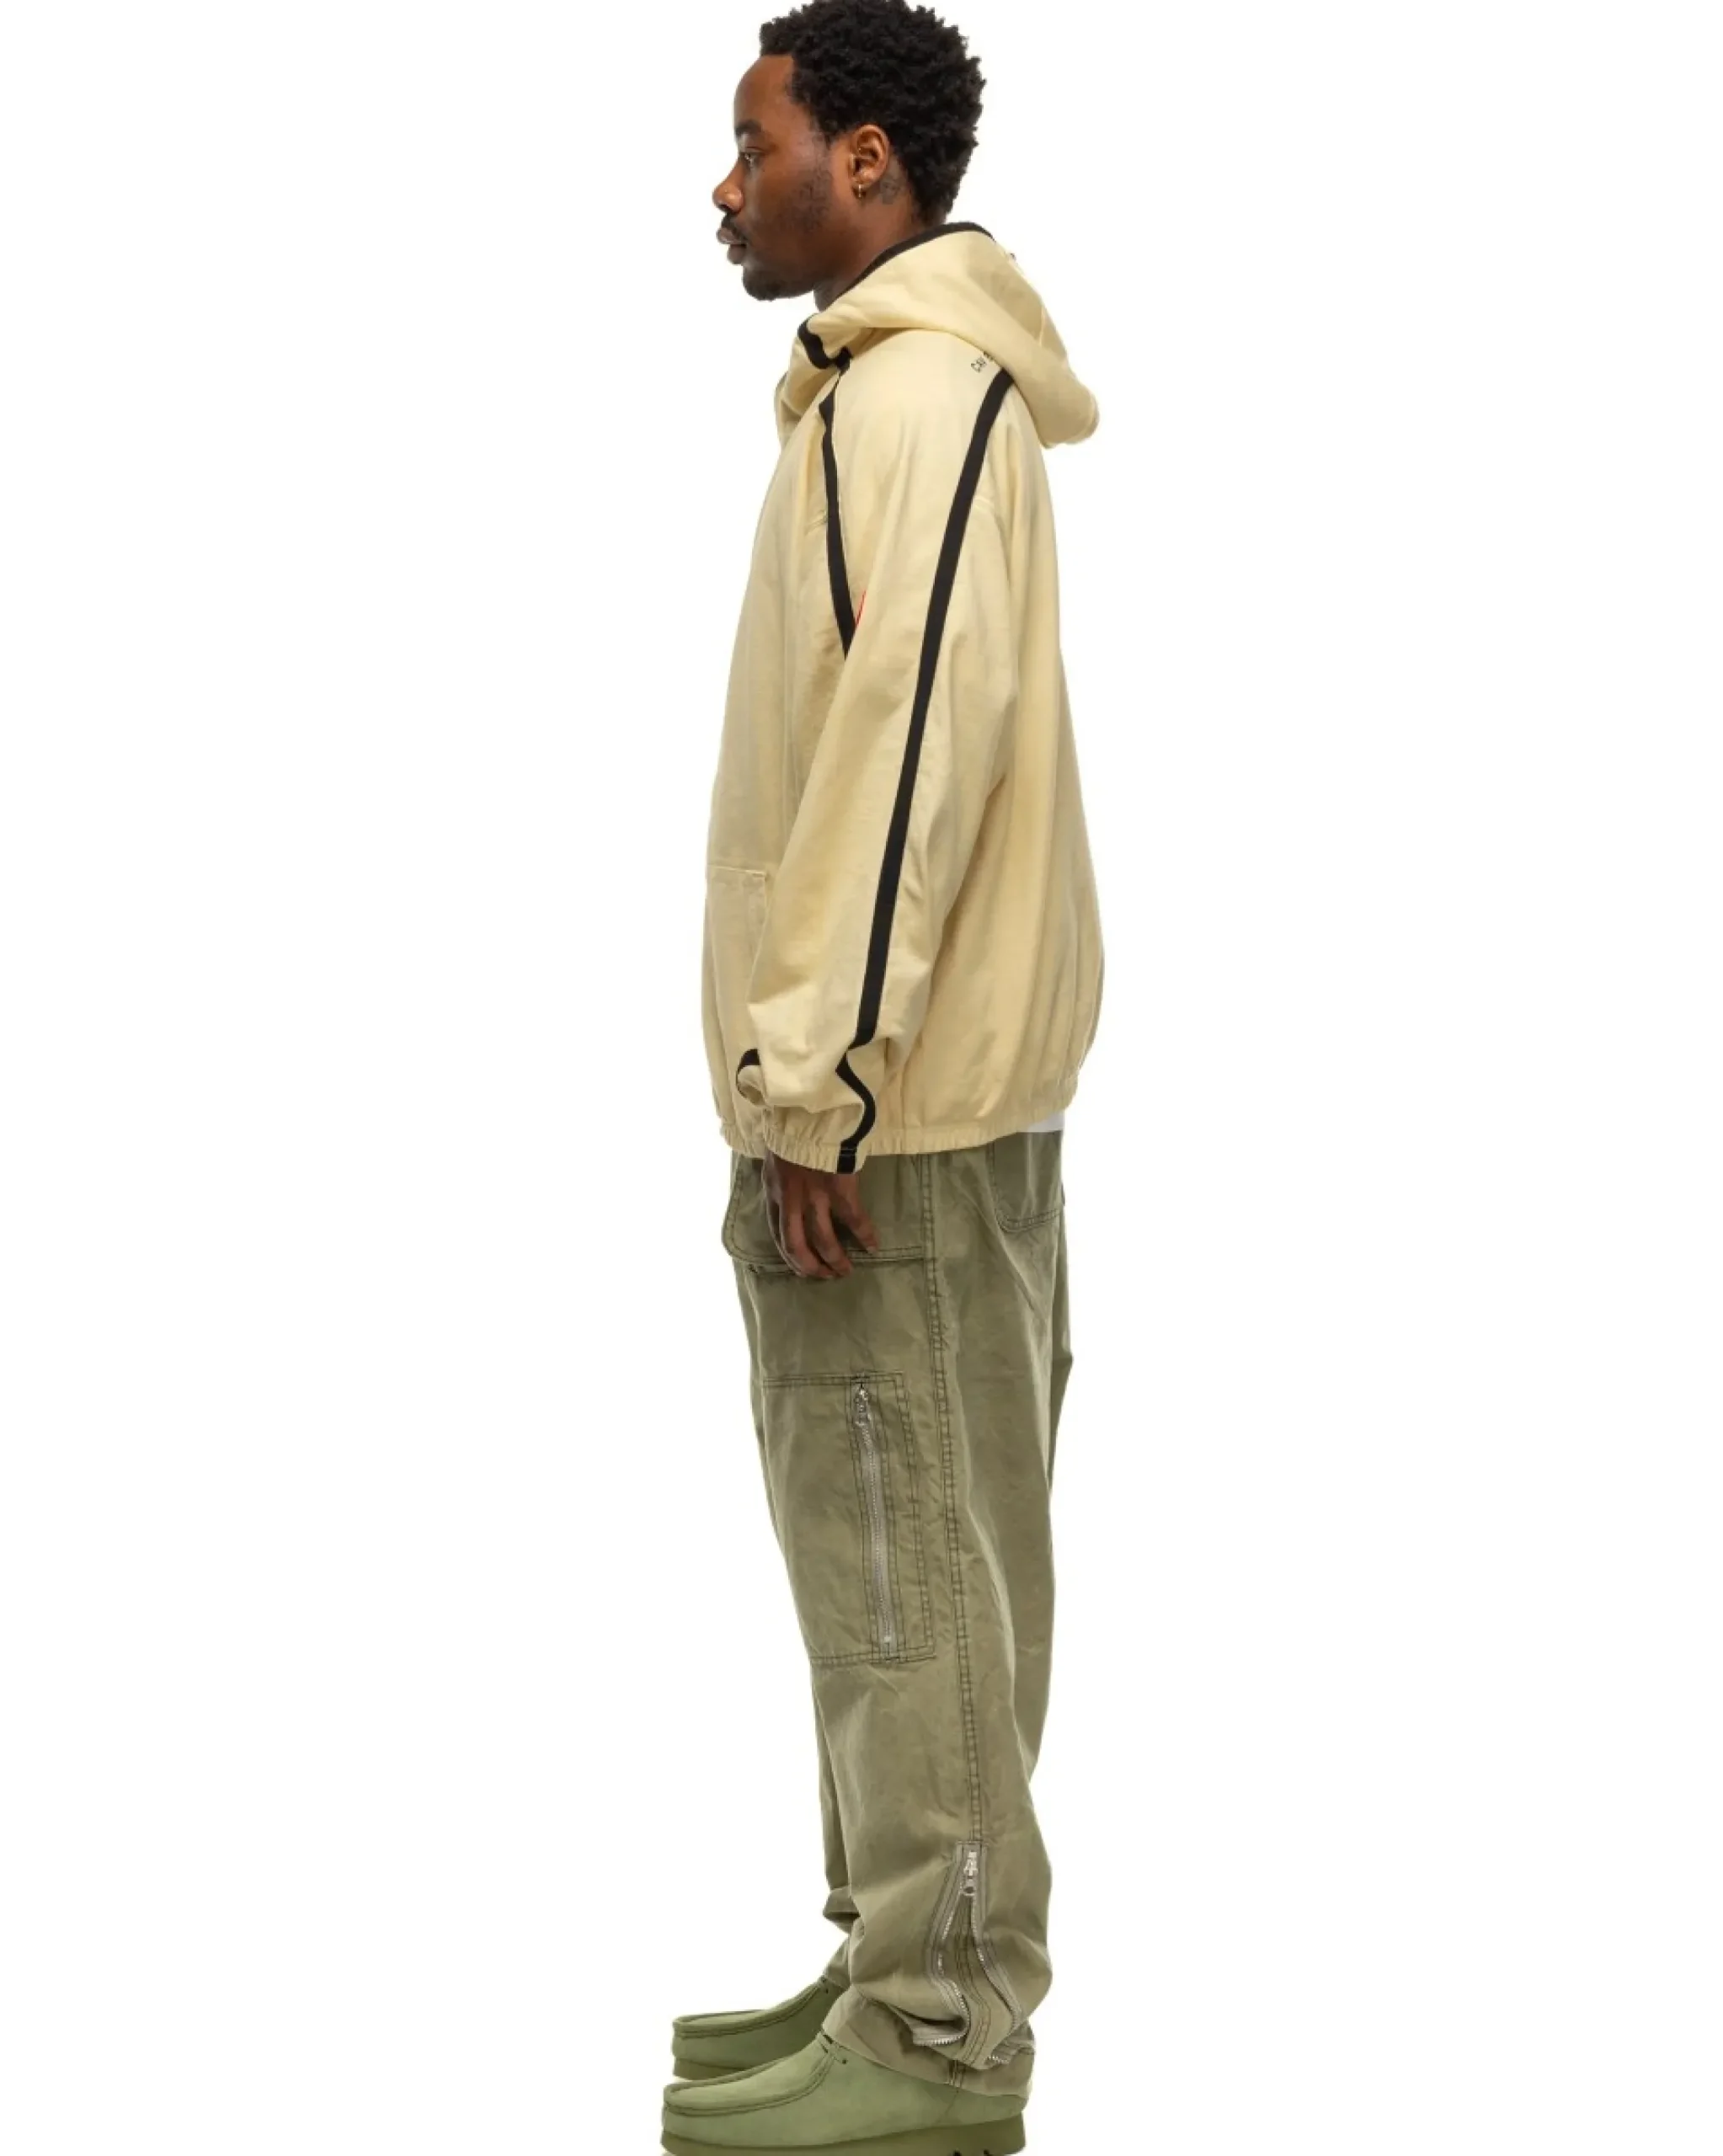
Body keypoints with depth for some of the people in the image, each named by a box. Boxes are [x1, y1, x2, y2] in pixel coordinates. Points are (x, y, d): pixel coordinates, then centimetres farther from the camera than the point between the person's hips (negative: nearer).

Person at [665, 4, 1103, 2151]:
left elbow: (917, 735, -22)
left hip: (896, 1099, -10)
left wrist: (817, 1082, -22)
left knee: (902, 1563, -5)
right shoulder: (907, 387, 18)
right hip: (936, 1077, 10)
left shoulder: (913, 390, -13)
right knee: (931, 1554, 13)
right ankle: (916, 1982, 22)